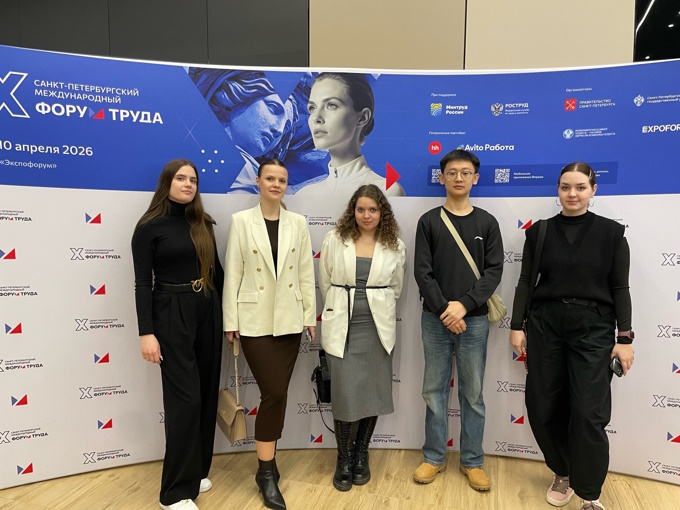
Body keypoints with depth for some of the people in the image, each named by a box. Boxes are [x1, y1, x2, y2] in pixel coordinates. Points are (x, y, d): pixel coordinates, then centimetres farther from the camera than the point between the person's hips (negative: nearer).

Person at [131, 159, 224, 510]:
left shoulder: (203, 223, 9)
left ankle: (196, 471, 29)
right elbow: (143, 283, -8)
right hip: (171, 316, -5)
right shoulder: (150, 226, -5)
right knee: (185, 398, -4)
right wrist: (147, 332, -14)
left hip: (208, 312, 6)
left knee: (206, 394, 11)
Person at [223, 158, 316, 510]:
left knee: (277, 393, 10)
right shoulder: (241, 221, -2)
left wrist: (310, 315, 5)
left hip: (289, 319, 3)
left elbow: (306, 272, 6)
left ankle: (267, 464, 30)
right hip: (255, 320, -3)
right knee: (274, 392, -6)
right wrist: (231, 320, -5)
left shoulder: (298, 223, 6)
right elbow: (232, 273, -3)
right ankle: (267, 471, 14)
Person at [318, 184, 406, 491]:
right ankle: (343, 458, 22)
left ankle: (361, 454, 30)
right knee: (344, 394, 1)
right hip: (342, 328, -1)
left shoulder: (395, 245, 1)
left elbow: (396, 287, 11)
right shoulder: (334, 240, -2)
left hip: (377, 328, 1)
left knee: (372, 393, 9)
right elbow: (325, 283, 6)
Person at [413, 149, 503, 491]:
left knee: (473, 394, 9)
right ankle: (434, 458, 24)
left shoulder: (487, 223, 5)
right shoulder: (429, 221, 3)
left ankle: (472, 461, 25)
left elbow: (494, 271, -3)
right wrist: (444, 310, -14)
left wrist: (464, 305, -15)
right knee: (434, 391, 9)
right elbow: (423, 272, -4)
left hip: (474, 320, 1)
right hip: (435, 319, 0)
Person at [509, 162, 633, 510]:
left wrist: (624, 338, -3)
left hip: (593, 328, -2)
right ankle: (563, 473, 31)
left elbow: (619, 288, 1)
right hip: (545, 325, 2)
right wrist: (517, 325, -1)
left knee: (589, 414, -6)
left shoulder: (611, 232, 1)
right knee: (543, 408, 6)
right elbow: (526, 281, 4)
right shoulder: (539, 231, 4)